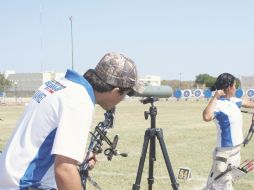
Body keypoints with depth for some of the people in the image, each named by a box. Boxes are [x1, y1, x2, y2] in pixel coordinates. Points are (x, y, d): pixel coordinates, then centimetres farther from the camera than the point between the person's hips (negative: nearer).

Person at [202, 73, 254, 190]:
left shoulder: (233, 101, 5)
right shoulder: (218, 105, -21)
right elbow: (206, 117, -41)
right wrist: (215, 97, -33)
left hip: (236, 148, 9)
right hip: (225, 151, -9)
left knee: (228, 181, 20)